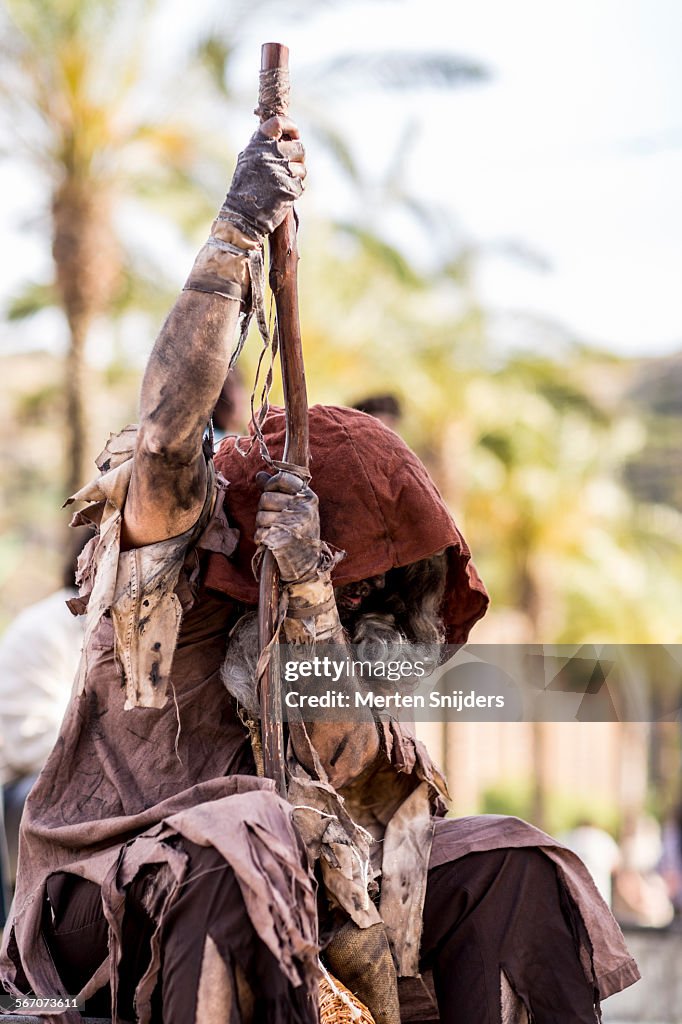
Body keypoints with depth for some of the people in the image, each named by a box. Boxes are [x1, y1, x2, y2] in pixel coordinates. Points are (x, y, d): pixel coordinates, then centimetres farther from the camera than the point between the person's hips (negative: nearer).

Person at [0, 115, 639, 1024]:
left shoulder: (340, 614, 9)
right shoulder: (172, 547, -5)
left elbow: (346, 759, -9)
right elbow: (170, 421, -26)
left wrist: (309, 588, -20)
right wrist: (237, 232, -28)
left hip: (286, 885, 6)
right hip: (111, 887, -6)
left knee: (507, 865, -7)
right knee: (243, 842, -40)